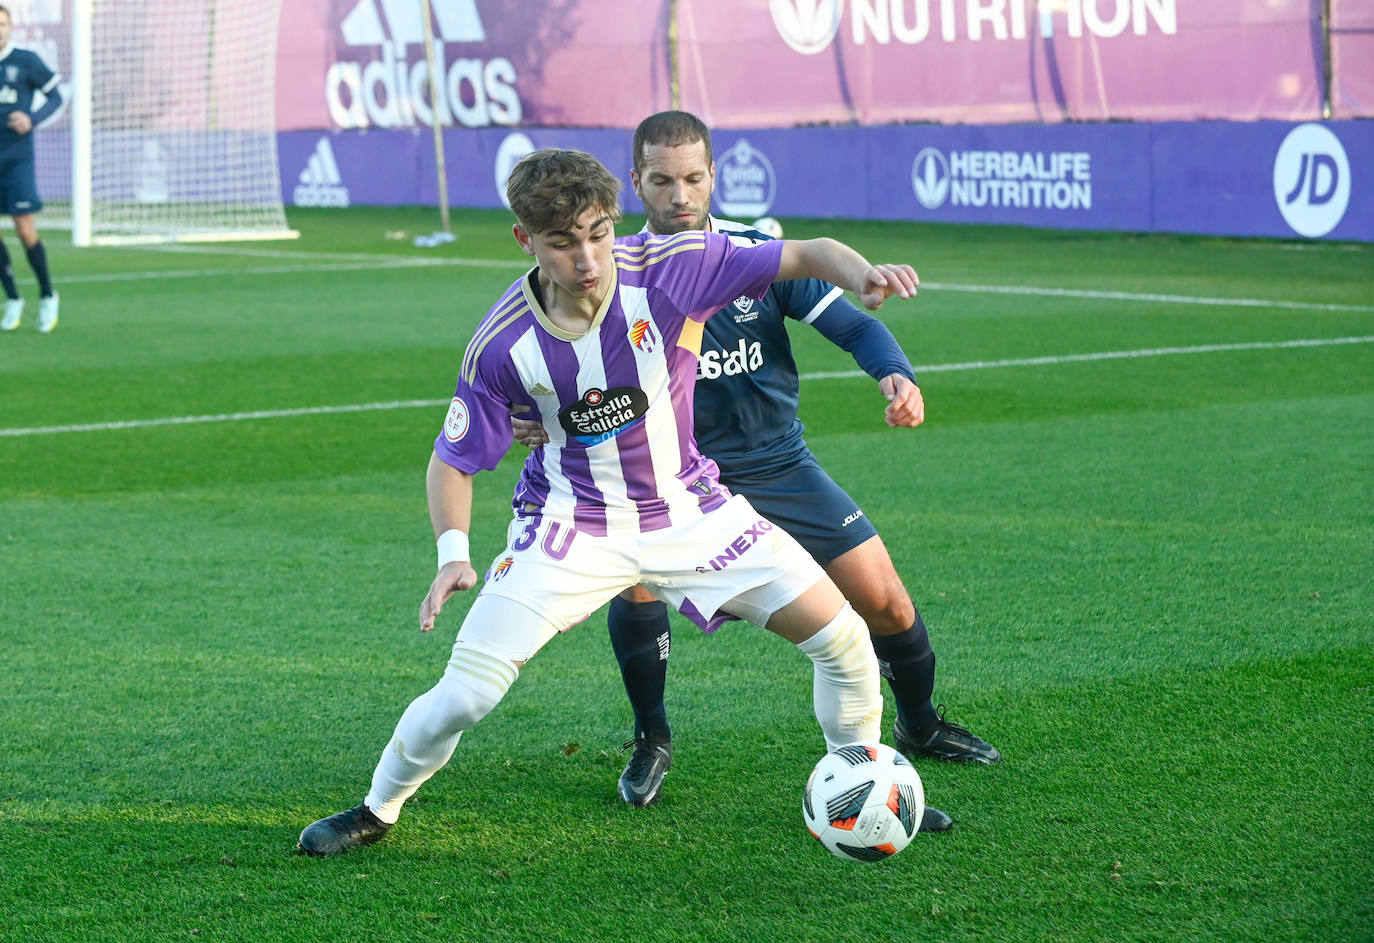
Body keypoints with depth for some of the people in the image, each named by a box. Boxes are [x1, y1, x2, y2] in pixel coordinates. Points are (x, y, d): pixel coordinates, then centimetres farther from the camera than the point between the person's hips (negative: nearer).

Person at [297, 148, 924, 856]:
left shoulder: (665, 268, -20)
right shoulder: (502, 344, -19)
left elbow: (811, 255, -16)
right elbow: (454, 458, -5)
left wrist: (862, 275, -39)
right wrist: (452, 553, -22)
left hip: (688, 509, 2)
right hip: (570, 523, -2)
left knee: (842, 638, -7)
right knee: (464, 695, -14)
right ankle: (377, 810, 15)